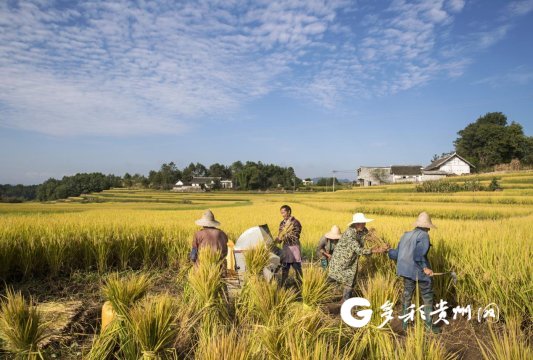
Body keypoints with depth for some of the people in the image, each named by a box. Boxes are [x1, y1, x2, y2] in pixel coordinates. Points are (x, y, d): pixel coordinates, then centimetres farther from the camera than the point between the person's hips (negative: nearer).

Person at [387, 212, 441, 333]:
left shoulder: (406, 235, 7)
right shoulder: (424, 236, -13)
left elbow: (398, 254, 10)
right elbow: (418, 254, -26)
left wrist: (389, 251, 28)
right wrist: (425, 268, -19)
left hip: (407, 270, 7)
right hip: (420, 272, -6)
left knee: (407, 295, 17)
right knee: (428, 298, 11)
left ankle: (404, 323, 26)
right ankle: (429, 325, 20)